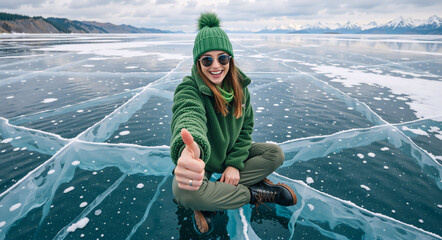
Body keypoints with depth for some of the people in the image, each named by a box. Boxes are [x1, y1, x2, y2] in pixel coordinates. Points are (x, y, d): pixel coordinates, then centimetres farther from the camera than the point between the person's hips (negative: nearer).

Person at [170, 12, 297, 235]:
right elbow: (189, 117, -49)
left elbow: (245, 128, -1)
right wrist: (189, 150, -72)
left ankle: (210, 203, -17)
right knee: (184, 191, -36)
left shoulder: (239, 87, -6)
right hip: (201, 161, -5)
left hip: (229, 155, 6)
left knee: (275, 154, -11)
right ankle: (254, 193, -13)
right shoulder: (189, 89, -25)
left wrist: (235, 163, -14)